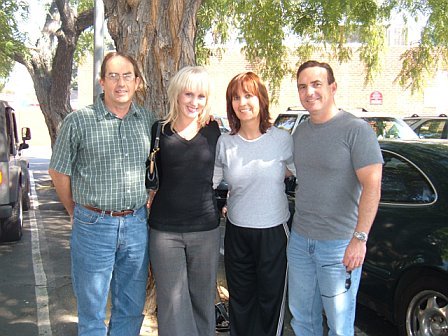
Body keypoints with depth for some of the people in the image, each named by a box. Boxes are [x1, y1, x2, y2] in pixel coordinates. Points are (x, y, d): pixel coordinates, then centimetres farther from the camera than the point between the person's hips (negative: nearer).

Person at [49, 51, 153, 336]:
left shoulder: (148, 120, 4)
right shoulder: (79, 121, -8)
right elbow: (59, 172, 1)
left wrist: (143, 206, 11)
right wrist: (78, 213, 7)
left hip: (136, 224, 3)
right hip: (94, 226, -3)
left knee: (132, 308, 16)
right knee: (92, 311, 10)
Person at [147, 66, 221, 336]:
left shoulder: (214, 130, 2)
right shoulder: (159, 131, -1)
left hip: (206, 230, 1)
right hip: (165, 230, -1)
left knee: (203, 302, 12)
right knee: (172, 304, 3)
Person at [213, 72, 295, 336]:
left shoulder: (283, 139, -8)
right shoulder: (225, 143, -2)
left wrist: (270, 176, -1)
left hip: (273, 232, -2)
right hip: (237, 232, 2)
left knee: (271, 299, 12)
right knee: (240, 299, 17)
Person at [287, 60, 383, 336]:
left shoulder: (356, 129, -12)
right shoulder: (300, 132, 10)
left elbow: (372, 186, -16)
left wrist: (359, 238, -21)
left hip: (339, 242, -6)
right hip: (300, 238, 7)